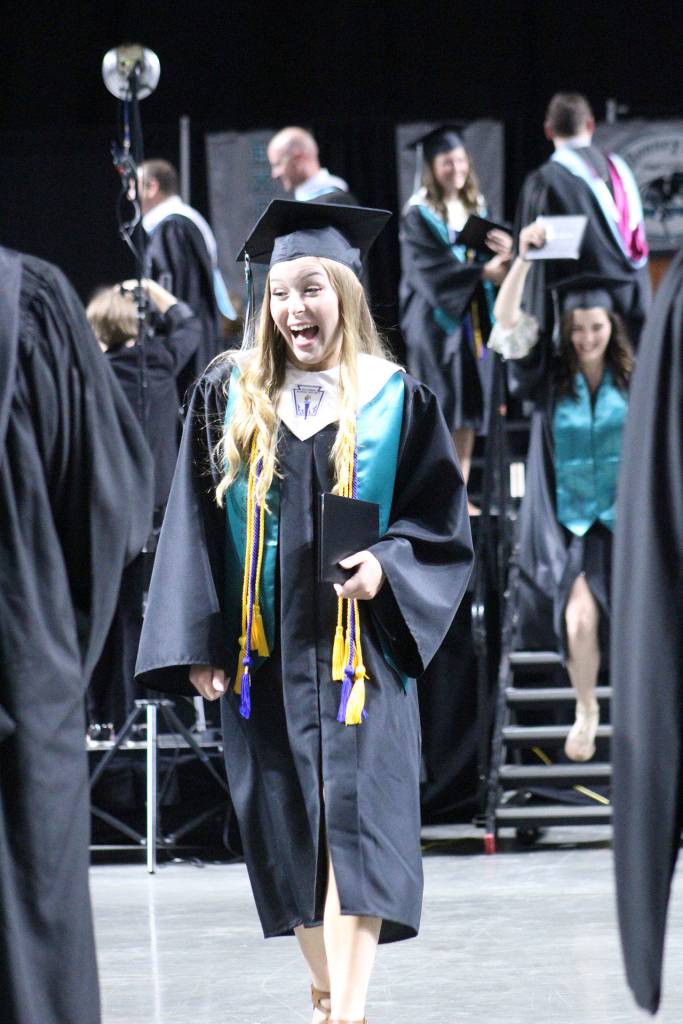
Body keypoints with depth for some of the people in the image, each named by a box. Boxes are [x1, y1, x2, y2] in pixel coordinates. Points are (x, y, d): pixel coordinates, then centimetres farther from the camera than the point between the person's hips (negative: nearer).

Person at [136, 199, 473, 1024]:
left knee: (354, 824, -12)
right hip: (262, 652, 3)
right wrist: (197, 644, -1)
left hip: (356, 648, -3)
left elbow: (443, 529, 4)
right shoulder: (228, 398, 6)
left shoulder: (396, 401, 1)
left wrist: (387, 566, -16)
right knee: (285, 831, 7)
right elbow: (195, 528, 7)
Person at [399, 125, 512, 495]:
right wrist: (482, 272, -24)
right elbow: (429, 269, -16)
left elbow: (485, 261, 9)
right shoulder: (419, 214, -6)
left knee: (468, 408, 3)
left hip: (470, 316, 5)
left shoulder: (475, 207, 12)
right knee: (438, 409, -7)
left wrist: (502, 253, -14)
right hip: (435, 319, -5)